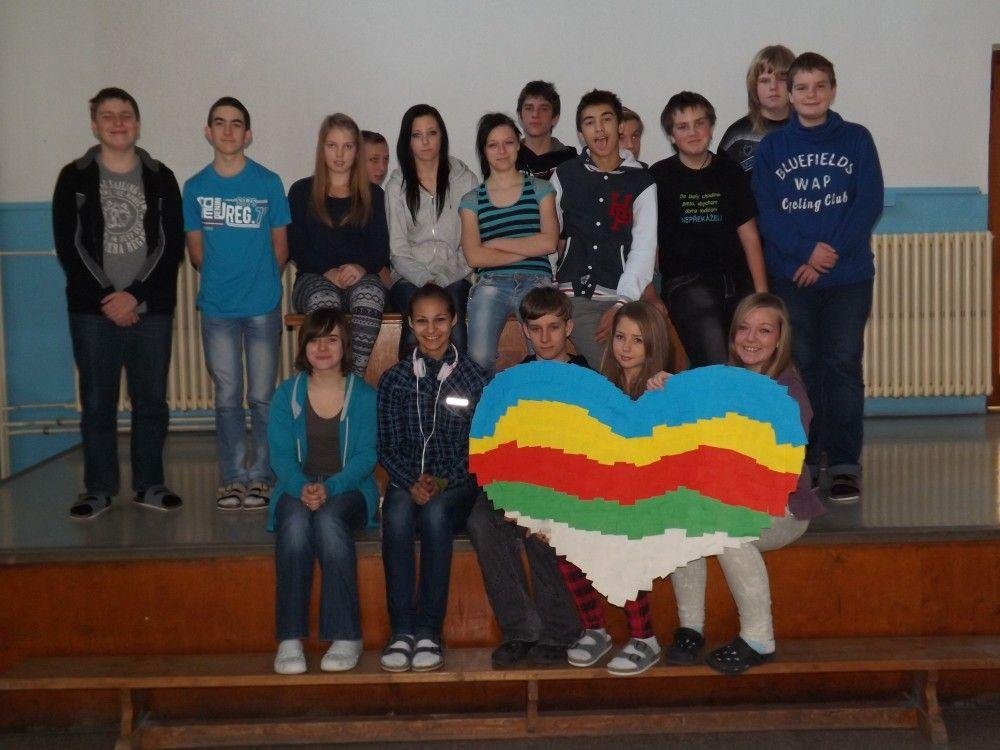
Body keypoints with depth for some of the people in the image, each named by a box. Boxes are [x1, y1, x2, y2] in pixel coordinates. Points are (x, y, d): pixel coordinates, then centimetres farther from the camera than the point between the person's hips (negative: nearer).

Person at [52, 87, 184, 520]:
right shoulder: (75, 179, 5)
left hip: (151, 310, 1)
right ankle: (99, 490, 13)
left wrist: (136, 295, -11)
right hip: (93, 311, -1)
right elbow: (68, 247, 0)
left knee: (151, 400, 5)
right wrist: (106, 299, -9)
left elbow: (172, 246, 1)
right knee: (97, 402, 3)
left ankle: (149, 485, 17)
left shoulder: (160, 179, 7)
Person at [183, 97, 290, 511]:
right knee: (227, 397, 8)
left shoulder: (268, 183, -1)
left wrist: (261, 282, 4)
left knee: (262, 397, 3)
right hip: (217, 308, 2)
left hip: (263, 306, -1)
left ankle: (260, 477, 14)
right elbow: (195, 251, 10)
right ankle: (232, 477, 16)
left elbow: (280, 245, 5)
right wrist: (220, 278, 3)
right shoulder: (195, 187, 4)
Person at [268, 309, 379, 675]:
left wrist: (329, 488, -22)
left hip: (348, 490, -1)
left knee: (329, 521, -35)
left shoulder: (364, 395, 4)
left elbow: (365, 456, -4)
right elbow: (280, 455, 1)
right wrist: (302, 488, -21)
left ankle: (346, 636, -31)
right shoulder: (287, 394, 9)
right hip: (298, 489, 1)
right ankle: (289, 639, -33)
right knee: (295, 523, -34)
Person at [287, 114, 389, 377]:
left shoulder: (372, 195, 18)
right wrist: (328, 272, -12)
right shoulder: (302, 192, 15)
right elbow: (296, 248, 6)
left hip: (360, 278, 0)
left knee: (370, 293, -37)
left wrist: (362, 267, -15)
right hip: (314, 279, 0)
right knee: (323, 298, -38)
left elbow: (381, 249, 9)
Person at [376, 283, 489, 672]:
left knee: (435, 512, -35)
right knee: (397, 513, -33)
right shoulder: (394, 379, 9)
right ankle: (402, 628, -30)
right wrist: (412, 481, -11)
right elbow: (387, 446, 7)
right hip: (408, 480, 1)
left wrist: (443, 482, -12)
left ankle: (429, 630, -29)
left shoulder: (474, 376, 4)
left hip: (458, 483, -1)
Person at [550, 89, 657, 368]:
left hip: (619, 296, 0)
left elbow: (643, 250, 0)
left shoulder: (641, 182, 7)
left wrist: (623, 303, -11)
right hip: (572, 294, 0)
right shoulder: (564, 175, 12)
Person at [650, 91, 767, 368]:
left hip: (736, 283, 4)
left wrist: (762, 294, 6)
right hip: (685, 283, -3)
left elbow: (750, 237, 14)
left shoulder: (730, 172, 15)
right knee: (715, 366, -20)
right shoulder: (659, 176, 7)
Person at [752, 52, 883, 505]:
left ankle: (844, 464, 5)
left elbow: (869, 203, -2)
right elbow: (765, 211, -1)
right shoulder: (772, 146, 7)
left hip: (848, 276, 0)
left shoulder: (857, 140, 6)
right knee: (800, 368, 4)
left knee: (843, 366, 0)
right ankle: (802, 460, 12)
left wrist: (830, 253, -12)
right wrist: (806, 250, -15)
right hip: (790, 276, 1)